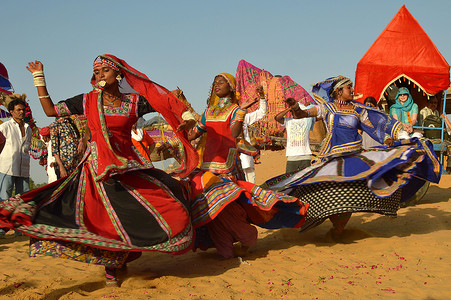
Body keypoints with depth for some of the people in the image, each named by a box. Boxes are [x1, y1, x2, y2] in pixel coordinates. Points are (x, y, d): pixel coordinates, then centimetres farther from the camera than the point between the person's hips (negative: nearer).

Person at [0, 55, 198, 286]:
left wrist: (188, 120, -7)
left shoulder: (135, 102, 6)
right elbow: (50, 110, 13)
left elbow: (168, 102, 11)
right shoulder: (87, 101, 9)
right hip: (95, 169, 0)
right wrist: (38, 77, 13)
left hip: (128, 168, 0)